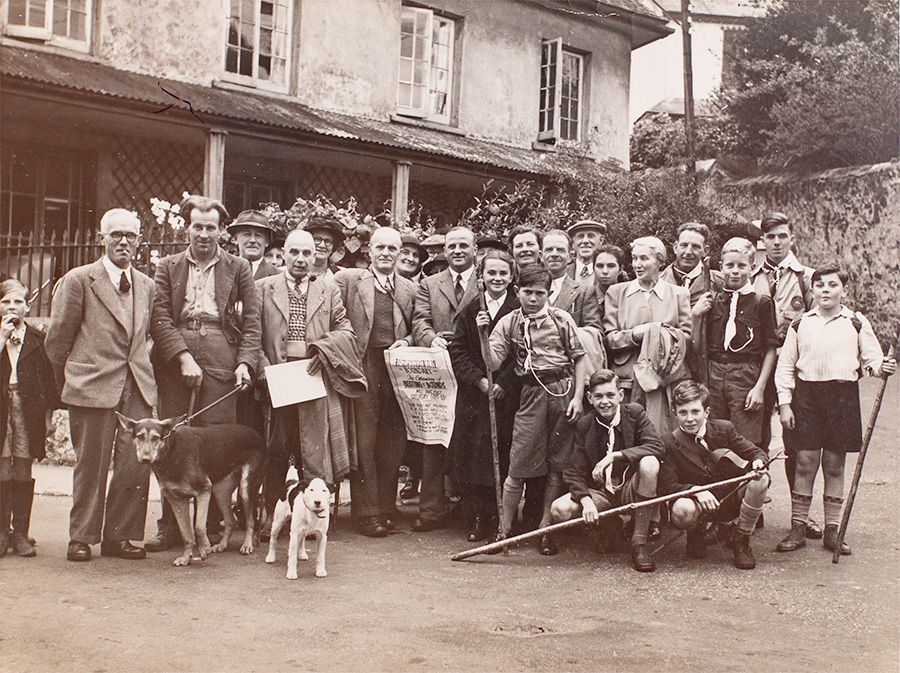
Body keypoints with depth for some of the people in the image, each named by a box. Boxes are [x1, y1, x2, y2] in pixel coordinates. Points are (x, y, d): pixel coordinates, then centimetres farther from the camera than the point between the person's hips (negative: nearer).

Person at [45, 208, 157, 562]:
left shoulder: (147, 286, 15)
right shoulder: (78, 280, 0)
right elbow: (57, 337, 4)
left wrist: (142, 367, 13)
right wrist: (67, 382, 8)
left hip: (138, 387, 4)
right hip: (93, 386, -4)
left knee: (136, 463, 0)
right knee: (91, 465, 0)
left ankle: (118, 536, 13)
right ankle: (81, 538, 13)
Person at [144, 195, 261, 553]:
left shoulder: (238, 268, 14)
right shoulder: (168, 267, 15)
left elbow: (251, 320, 9)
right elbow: (159, 318, 4)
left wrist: (245, 362, -5)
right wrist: (183, 358, -10)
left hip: (220, 360, -1)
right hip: (175, 358, 1)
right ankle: (170, 526, 6)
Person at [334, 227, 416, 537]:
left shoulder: (410, 289, 15)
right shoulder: (347, 280, 6)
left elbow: (416, 330, 19)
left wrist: (406, 342, -1)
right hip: (362, 368, -3)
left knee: (393, 441, 4)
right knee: (364, 439, -4)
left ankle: (386, 506, 16)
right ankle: (367, 512, 2)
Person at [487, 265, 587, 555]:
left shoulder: (561, 319, 4)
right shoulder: (508, 323, 5)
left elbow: (579, 358, 5)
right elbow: (494, 363, -2)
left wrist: (578, 397, -3)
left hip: (563, 390, 0)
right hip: (531, 394, 0)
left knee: (557, 465, 5)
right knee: (519, 465, -1)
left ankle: (546, 529, 17)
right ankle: (505, 528, 11)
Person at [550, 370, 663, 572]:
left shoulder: (635, 413, -3)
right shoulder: (584, 425, -1)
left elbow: (656, 447, -20)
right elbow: (574, 472, -4)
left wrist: (614, 456, -28)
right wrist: (586, 500, -24)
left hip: (631, 490, -1)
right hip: (599, 492, 1)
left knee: (649, 462, -32)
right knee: (560, 509, -25)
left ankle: (639, 542, -22)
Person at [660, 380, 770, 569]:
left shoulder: (724, 428, -3)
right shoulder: (668, 442, -11)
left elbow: (757, 453, 1)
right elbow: (667, 485, -16)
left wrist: (758, 462, -24)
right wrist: (696, 490, -33)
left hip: (730, 501, 3)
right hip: (698, 504, -3)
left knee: (761, 478, -25)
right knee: (682, 510, -39)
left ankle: (741, 541, -5)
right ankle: (696, 532, 4)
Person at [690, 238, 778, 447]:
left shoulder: (762, 303, 1)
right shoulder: (711, 302, 9)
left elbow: (770, 350, 1)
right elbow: (698, 349, 10)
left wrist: (760, 387, -7)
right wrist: (695, 317, -1)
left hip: (747, 377, -3)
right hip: (714, 376, 3)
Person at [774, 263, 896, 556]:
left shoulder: (856, 323, 6)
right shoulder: (801, 324, 7)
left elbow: (871, 358, 6)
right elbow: (785, 366, 8)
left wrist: (881, 367, -18)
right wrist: (784, 403, 1)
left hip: (843, 395, 0)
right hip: (806, 394, 0)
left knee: (834, 464, 5)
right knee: (805, 462, -2)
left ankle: (832, 530, 14)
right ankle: (798, 528, 8)